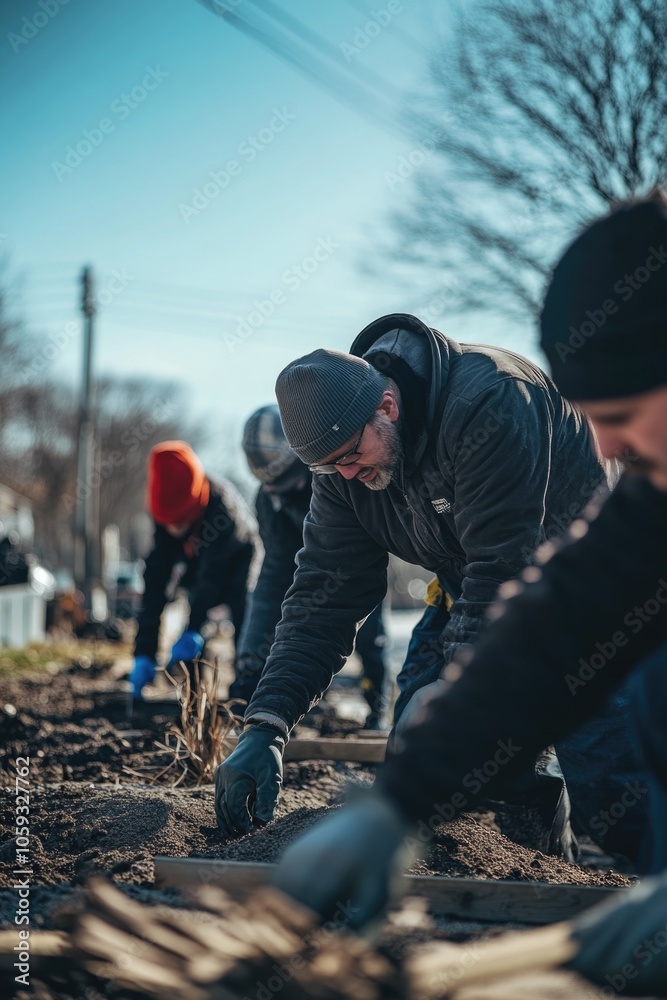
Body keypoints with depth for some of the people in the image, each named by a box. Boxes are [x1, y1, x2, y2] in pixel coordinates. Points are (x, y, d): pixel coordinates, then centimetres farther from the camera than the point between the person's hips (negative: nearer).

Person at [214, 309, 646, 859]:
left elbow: (501, 568, -34)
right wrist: (266, 725, -22)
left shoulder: (486, 401, -33)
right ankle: (535, 805, 17)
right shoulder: (343, 466, -10)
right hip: (475, 588, 7)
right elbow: (324, 595, -11)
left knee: (601, 766, -22)